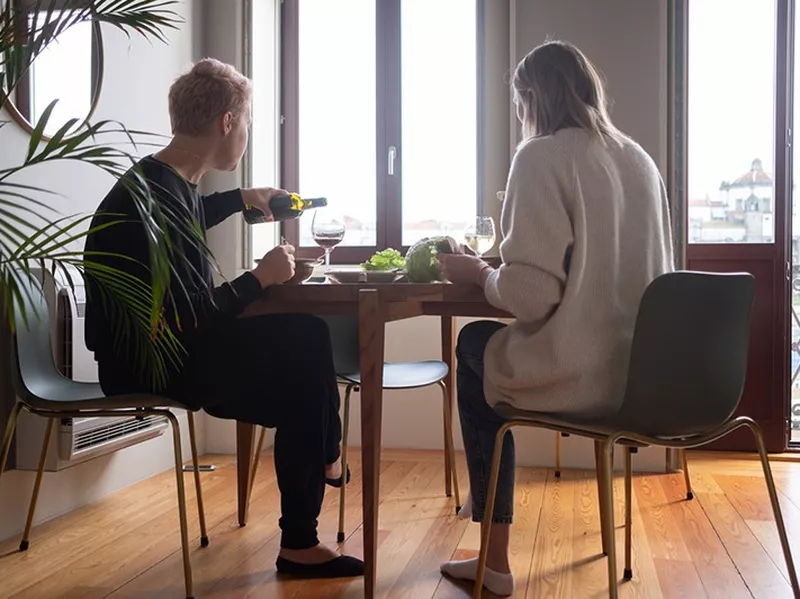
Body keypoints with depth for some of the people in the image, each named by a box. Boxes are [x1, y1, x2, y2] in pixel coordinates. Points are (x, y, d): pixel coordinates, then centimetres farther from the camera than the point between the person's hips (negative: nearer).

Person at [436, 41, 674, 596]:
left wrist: (479, 272, 0)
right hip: (648, 369, 7)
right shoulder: (640, 159, 10)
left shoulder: (541, 157, -12)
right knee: (486, 343, 29)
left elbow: (531, 295, -21)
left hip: (578, 375, -7)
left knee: (475, 345, 24)